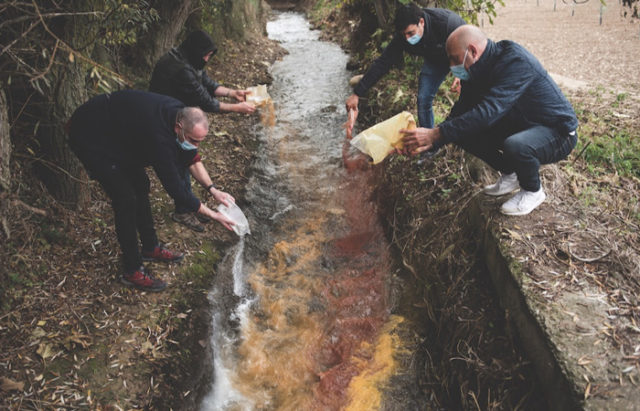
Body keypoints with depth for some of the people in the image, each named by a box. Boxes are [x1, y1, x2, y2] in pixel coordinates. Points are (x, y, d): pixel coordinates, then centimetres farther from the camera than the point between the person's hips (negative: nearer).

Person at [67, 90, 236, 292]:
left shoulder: (179, 114, -13)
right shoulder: (159, 137, -39)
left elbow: (192, 158, 1)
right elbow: (174, 188, -31)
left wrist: (212, 189, -8)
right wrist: (212, 214, -24)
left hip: (114, 130, 9)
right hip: (90, 138, -9)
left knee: (141, 185, 13)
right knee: (126, 199, -11)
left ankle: (150, 248, 31)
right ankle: (132, 272, 3)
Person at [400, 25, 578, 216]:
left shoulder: (515, 62, -28)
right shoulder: (480, 69, -1)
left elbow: (488, 111, -39)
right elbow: (460, 112, -1)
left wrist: (436, 135, -41)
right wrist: (430, 142, -18)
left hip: (558, 131, -8)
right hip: (519, 125, 8)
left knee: (515, 146, -39)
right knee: (464, 131, -5)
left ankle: (533, 191, -6)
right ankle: (510, 174, 12)